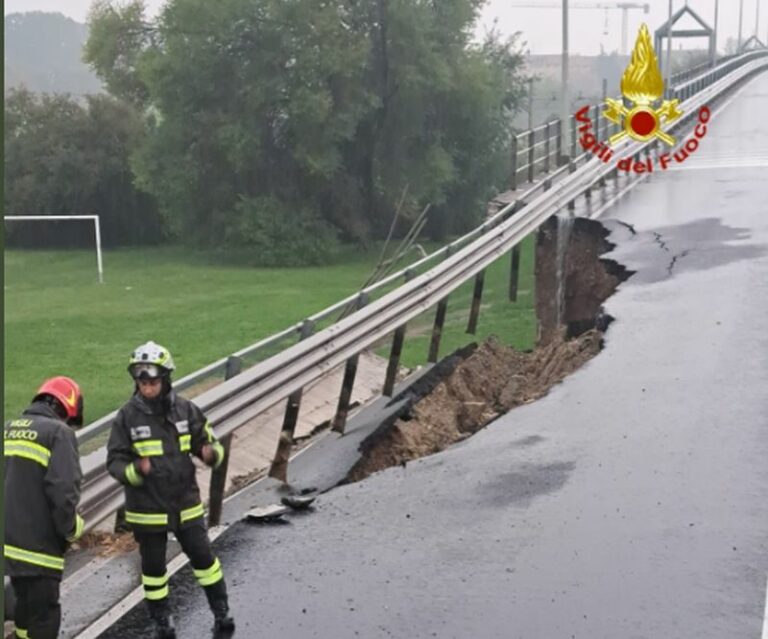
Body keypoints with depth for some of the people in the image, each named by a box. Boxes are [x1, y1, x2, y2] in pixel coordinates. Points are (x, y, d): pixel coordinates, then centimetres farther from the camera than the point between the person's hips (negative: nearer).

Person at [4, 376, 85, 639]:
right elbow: (63, 489, -20)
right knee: (43, 616, 0)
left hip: (10, 540, 8)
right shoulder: (59, 432, -10)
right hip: (37, 545, -8)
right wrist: (70, 529, -7)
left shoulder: (8, 429, 13)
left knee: (25, 606, 23)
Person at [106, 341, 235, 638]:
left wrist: (211, 452, -20)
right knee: (153, 567, 12)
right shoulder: (127, 416, -10)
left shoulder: (186, 410, -5)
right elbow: (114, 462, -7)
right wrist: (136, 470, -28)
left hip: (186, 503, 1)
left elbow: (208, 442, 4)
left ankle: (222, 612, 26)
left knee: (203, 558, 9)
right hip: (147, 508, -1)